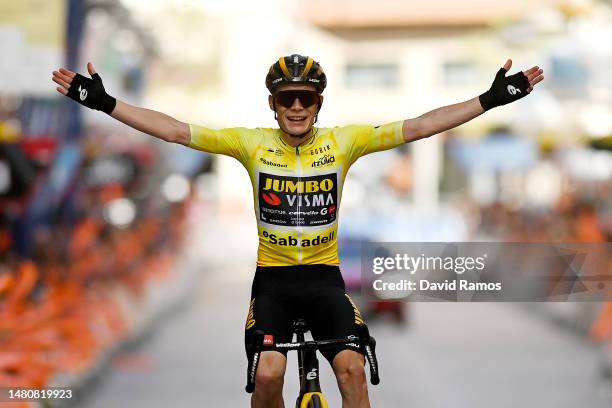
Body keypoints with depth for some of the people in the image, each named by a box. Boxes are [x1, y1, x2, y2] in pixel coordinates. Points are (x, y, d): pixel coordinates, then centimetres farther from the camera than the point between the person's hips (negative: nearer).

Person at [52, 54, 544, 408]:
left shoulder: (343, 141, -4)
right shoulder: (253, 144, -5)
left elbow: (418, 127, -8)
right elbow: (177, 131, -7)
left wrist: (491, 99, -14)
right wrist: (105, 102, -14)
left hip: (324, 275, 1)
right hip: (273, 278, 0)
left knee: (351, 366, -19)